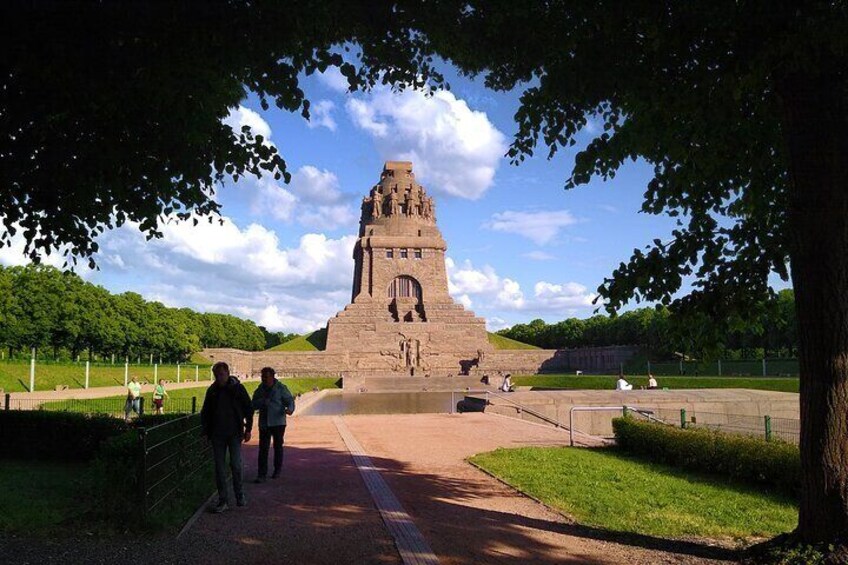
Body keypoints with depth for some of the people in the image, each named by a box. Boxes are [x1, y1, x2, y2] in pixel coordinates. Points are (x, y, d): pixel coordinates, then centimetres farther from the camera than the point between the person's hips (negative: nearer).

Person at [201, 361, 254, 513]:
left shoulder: (238, 388, -3)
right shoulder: (212, 390, 5)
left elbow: (248, 409, 2)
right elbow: (205, 412, 14)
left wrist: (248, 429, -2)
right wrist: (205, 431, 8)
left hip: (234, 433, -3)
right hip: (217, 435, 3)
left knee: (236, 465, -3)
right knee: (219, 468, 3)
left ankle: (239, 495, 18)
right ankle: (223, 501, 9)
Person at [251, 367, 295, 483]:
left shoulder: (281, 388, -6)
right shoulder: (260, 389, 7)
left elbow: (290, 400, -7)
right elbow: (254, 404, 7)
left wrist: (290, 409, -30)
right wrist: (262, 401, -15)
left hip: (278, 422, -3)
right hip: (264, 423, 3)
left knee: (278, 447, 11)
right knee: (263, 448, -4)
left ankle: (277, 470, 28)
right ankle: (262, 474, -2)